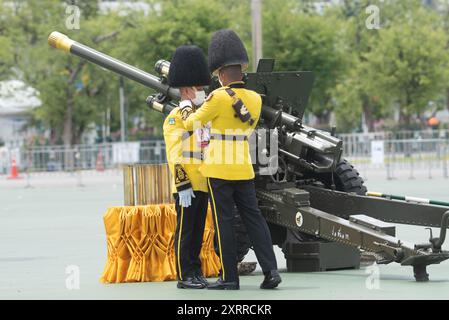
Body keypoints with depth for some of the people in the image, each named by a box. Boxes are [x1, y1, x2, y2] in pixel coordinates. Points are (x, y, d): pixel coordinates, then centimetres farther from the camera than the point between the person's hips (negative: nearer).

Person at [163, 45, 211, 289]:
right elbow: (175, 156, -15)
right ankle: (185, 276, 0)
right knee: (185, 232, -3)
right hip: (187, 187, -8)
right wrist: (183, 186, -19)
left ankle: (195, 272, 16)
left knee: (198, 232, 11)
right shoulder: (175, 118, -9)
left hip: (202, 185, 8)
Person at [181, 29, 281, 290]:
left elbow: (191, 124, -4)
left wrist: (188, 112, 19)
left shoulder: (219, 97, -14)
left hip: (219, 170, -5)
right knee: (254, 217, 8)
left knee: (224, 221, 0)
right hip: (244, 169, 5)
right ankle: (271, 270, -2)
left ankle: (229, 277, 2)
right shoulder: (256, 99, 4)